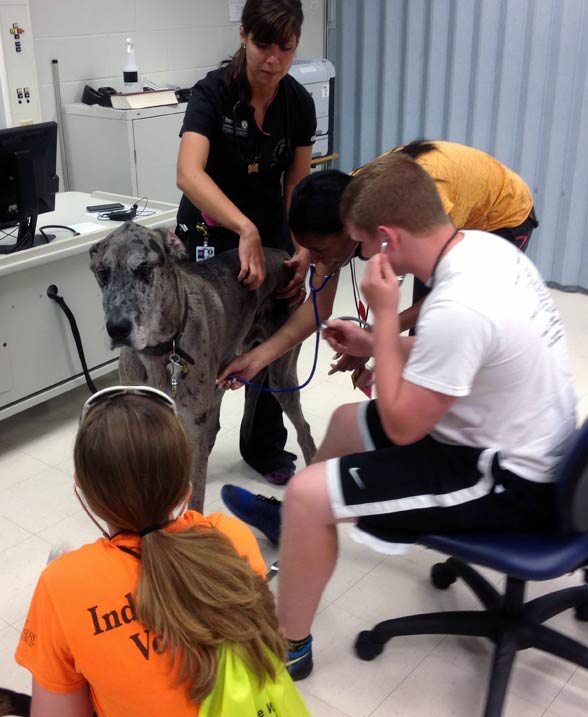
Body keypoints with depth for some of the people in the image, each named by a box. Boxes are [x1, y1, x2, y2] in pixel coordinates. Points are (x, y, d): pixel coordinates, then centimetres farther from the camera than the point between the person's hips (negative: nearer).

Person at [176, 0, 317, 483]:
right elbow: (190, 174, -38)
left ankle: (265, 448, 24)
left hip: (270, 231, 4)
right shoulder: (213, 93, -22)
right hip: (210, 233, -4)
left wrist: (303, 252, -17)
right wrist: (246, 231, -48)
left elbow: (297, 186, -3)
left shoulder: (299, 103, -7)